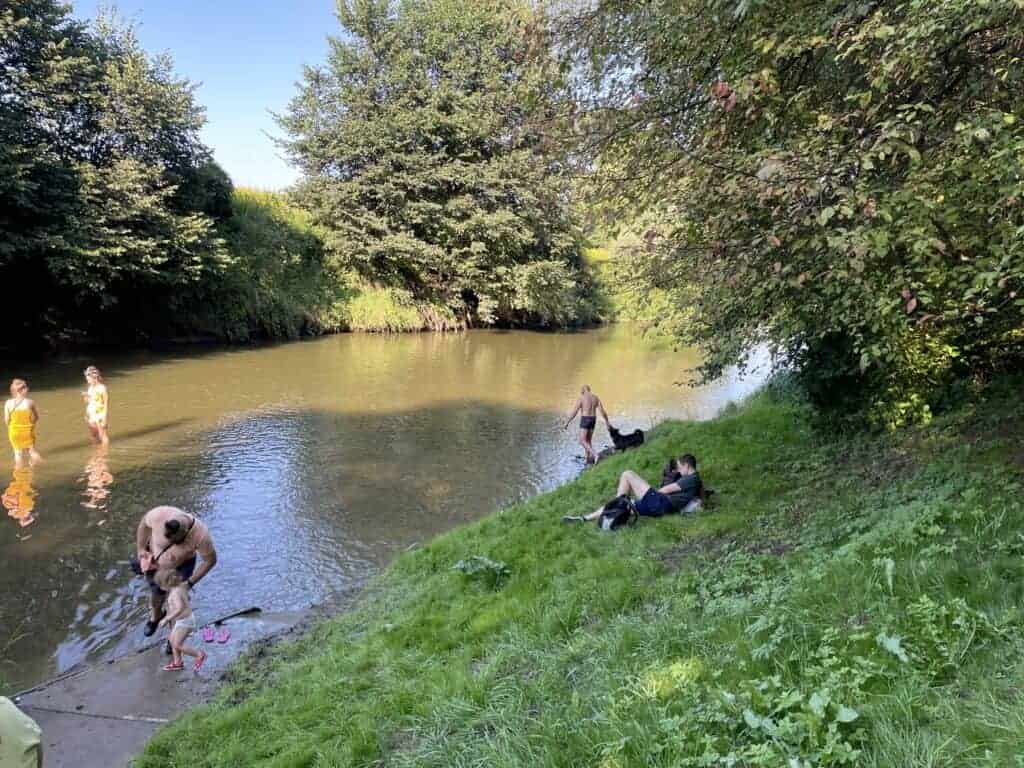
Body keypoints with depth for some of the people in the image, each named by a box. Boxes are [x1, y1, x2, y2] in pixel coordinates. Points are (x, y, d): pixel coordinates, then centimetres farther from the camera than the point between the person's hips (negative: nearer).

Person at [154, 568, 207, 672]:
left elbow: (179, 609, -37)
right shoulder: (181, 586, 2)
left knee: (177, 645, -5)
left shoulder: (175, 593, -26)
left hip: (184, 621, -10)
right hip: (180, 621, 10)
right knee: (172, 640, 18)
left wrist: (166, 619, -31)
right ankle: (177, 663, 30)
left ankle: (199, 655, 4)